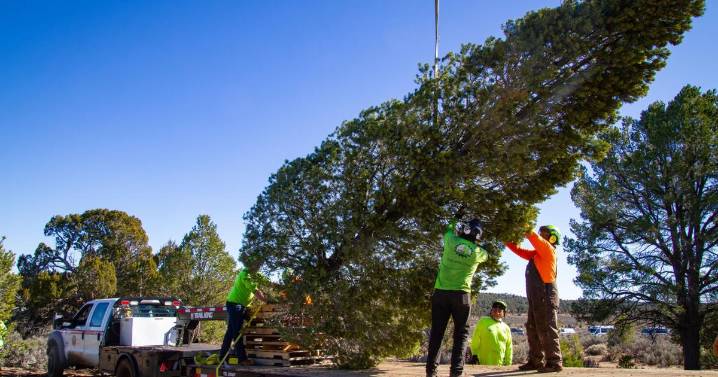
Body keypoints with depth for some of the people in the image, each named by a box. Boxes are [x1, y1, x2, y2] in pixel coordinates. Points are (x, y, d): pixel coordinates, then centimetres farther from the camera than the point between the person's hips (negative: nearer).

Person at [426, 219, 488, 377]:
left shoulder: (451, 241, -3)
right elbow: (486, 255, 23)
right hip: (461, 294, -1)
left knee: (437, 332, 6)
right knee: (461, 333, 8)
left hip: (441, 292, 1)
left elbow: (448, 229, 19)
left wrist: (457, 225, 34)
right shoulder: (478, 252, -1)